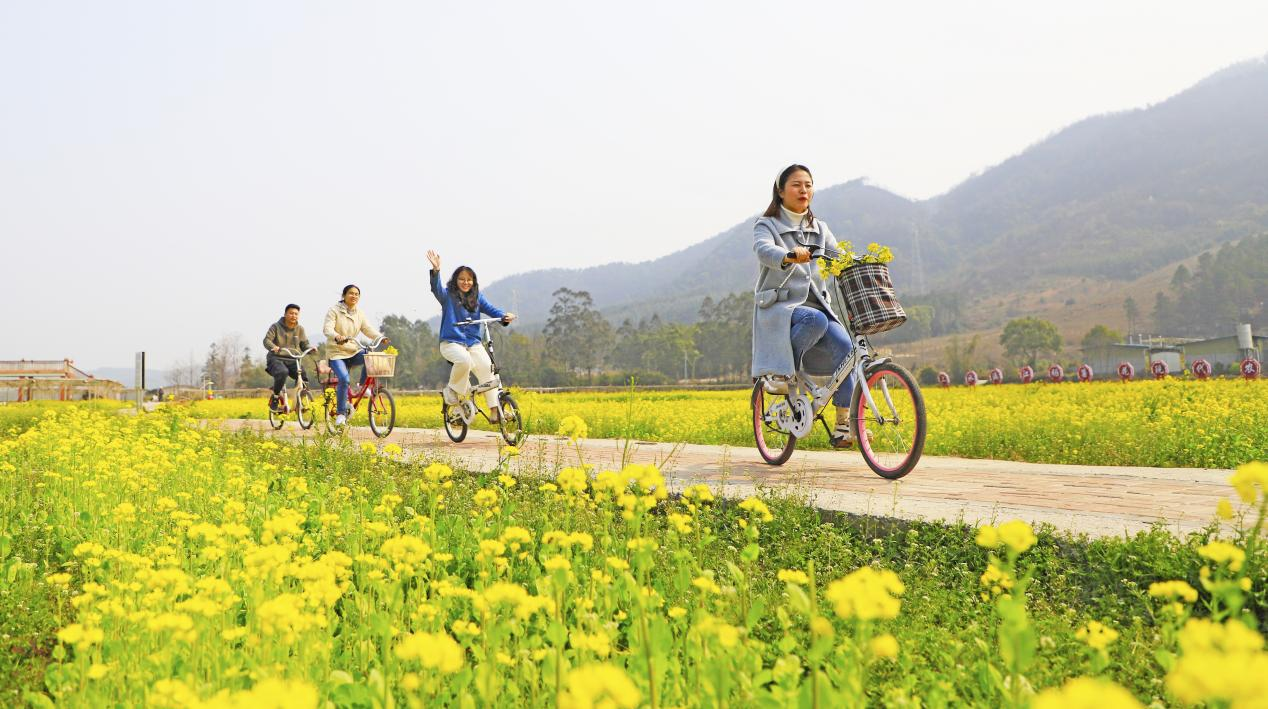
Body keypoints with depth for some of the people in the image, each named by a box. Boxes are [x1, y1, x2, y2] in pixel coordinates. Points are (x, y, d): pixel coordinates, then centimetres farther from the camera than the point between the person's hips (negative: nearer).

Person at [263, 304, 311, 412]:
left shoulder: (300, 329, 11)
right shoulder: (276, 327, 0)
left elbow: (305, 345, 8)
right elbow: (267, 340, -11)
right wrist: (273, 347, -34)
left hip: (292, 360, 3)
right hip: (276, 359, -3)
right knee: (282, 372, -37)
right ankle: (275, 397, -15)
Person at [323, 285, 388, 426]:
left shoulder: (359, 314, 10)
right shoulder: (334, 311, -6)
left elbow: (368, 329, 1)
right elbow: (327, 329, -20)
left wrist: (381, 337, -19)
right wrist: (336, 337, -43)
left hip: (353, 352, 5)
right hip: (336, 353, -5)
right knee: (344, 379, -26)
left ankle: (363, 385, -4)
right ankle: (341, 413, -13)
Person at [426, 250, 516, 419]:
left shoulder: (477, 297, 13)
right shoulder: (448, 295, 1)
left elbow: (490, 309, 3)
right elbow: (436, 289, -19)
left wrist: (505, 316, -19)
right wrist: (436, 270, -38)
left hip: (473, 343, 4)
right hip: (451, 342, -4)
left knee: (487, 368, -19)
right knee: (464, 360, -35)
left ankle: (495, 410, -20)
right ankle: (452, 390, -8)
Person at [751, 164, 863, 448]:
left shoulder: (819, 228, 17)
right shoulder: (767, 225, 1)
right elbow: (765, 251, -22)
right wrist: (790, 256, -45)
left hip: (816, 304, 5)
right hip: (779, 307, -5)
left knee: (843, 346, -21)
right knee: (815, 319, -36)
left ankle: (843, 425, -14)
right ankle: (781, 373, -14)